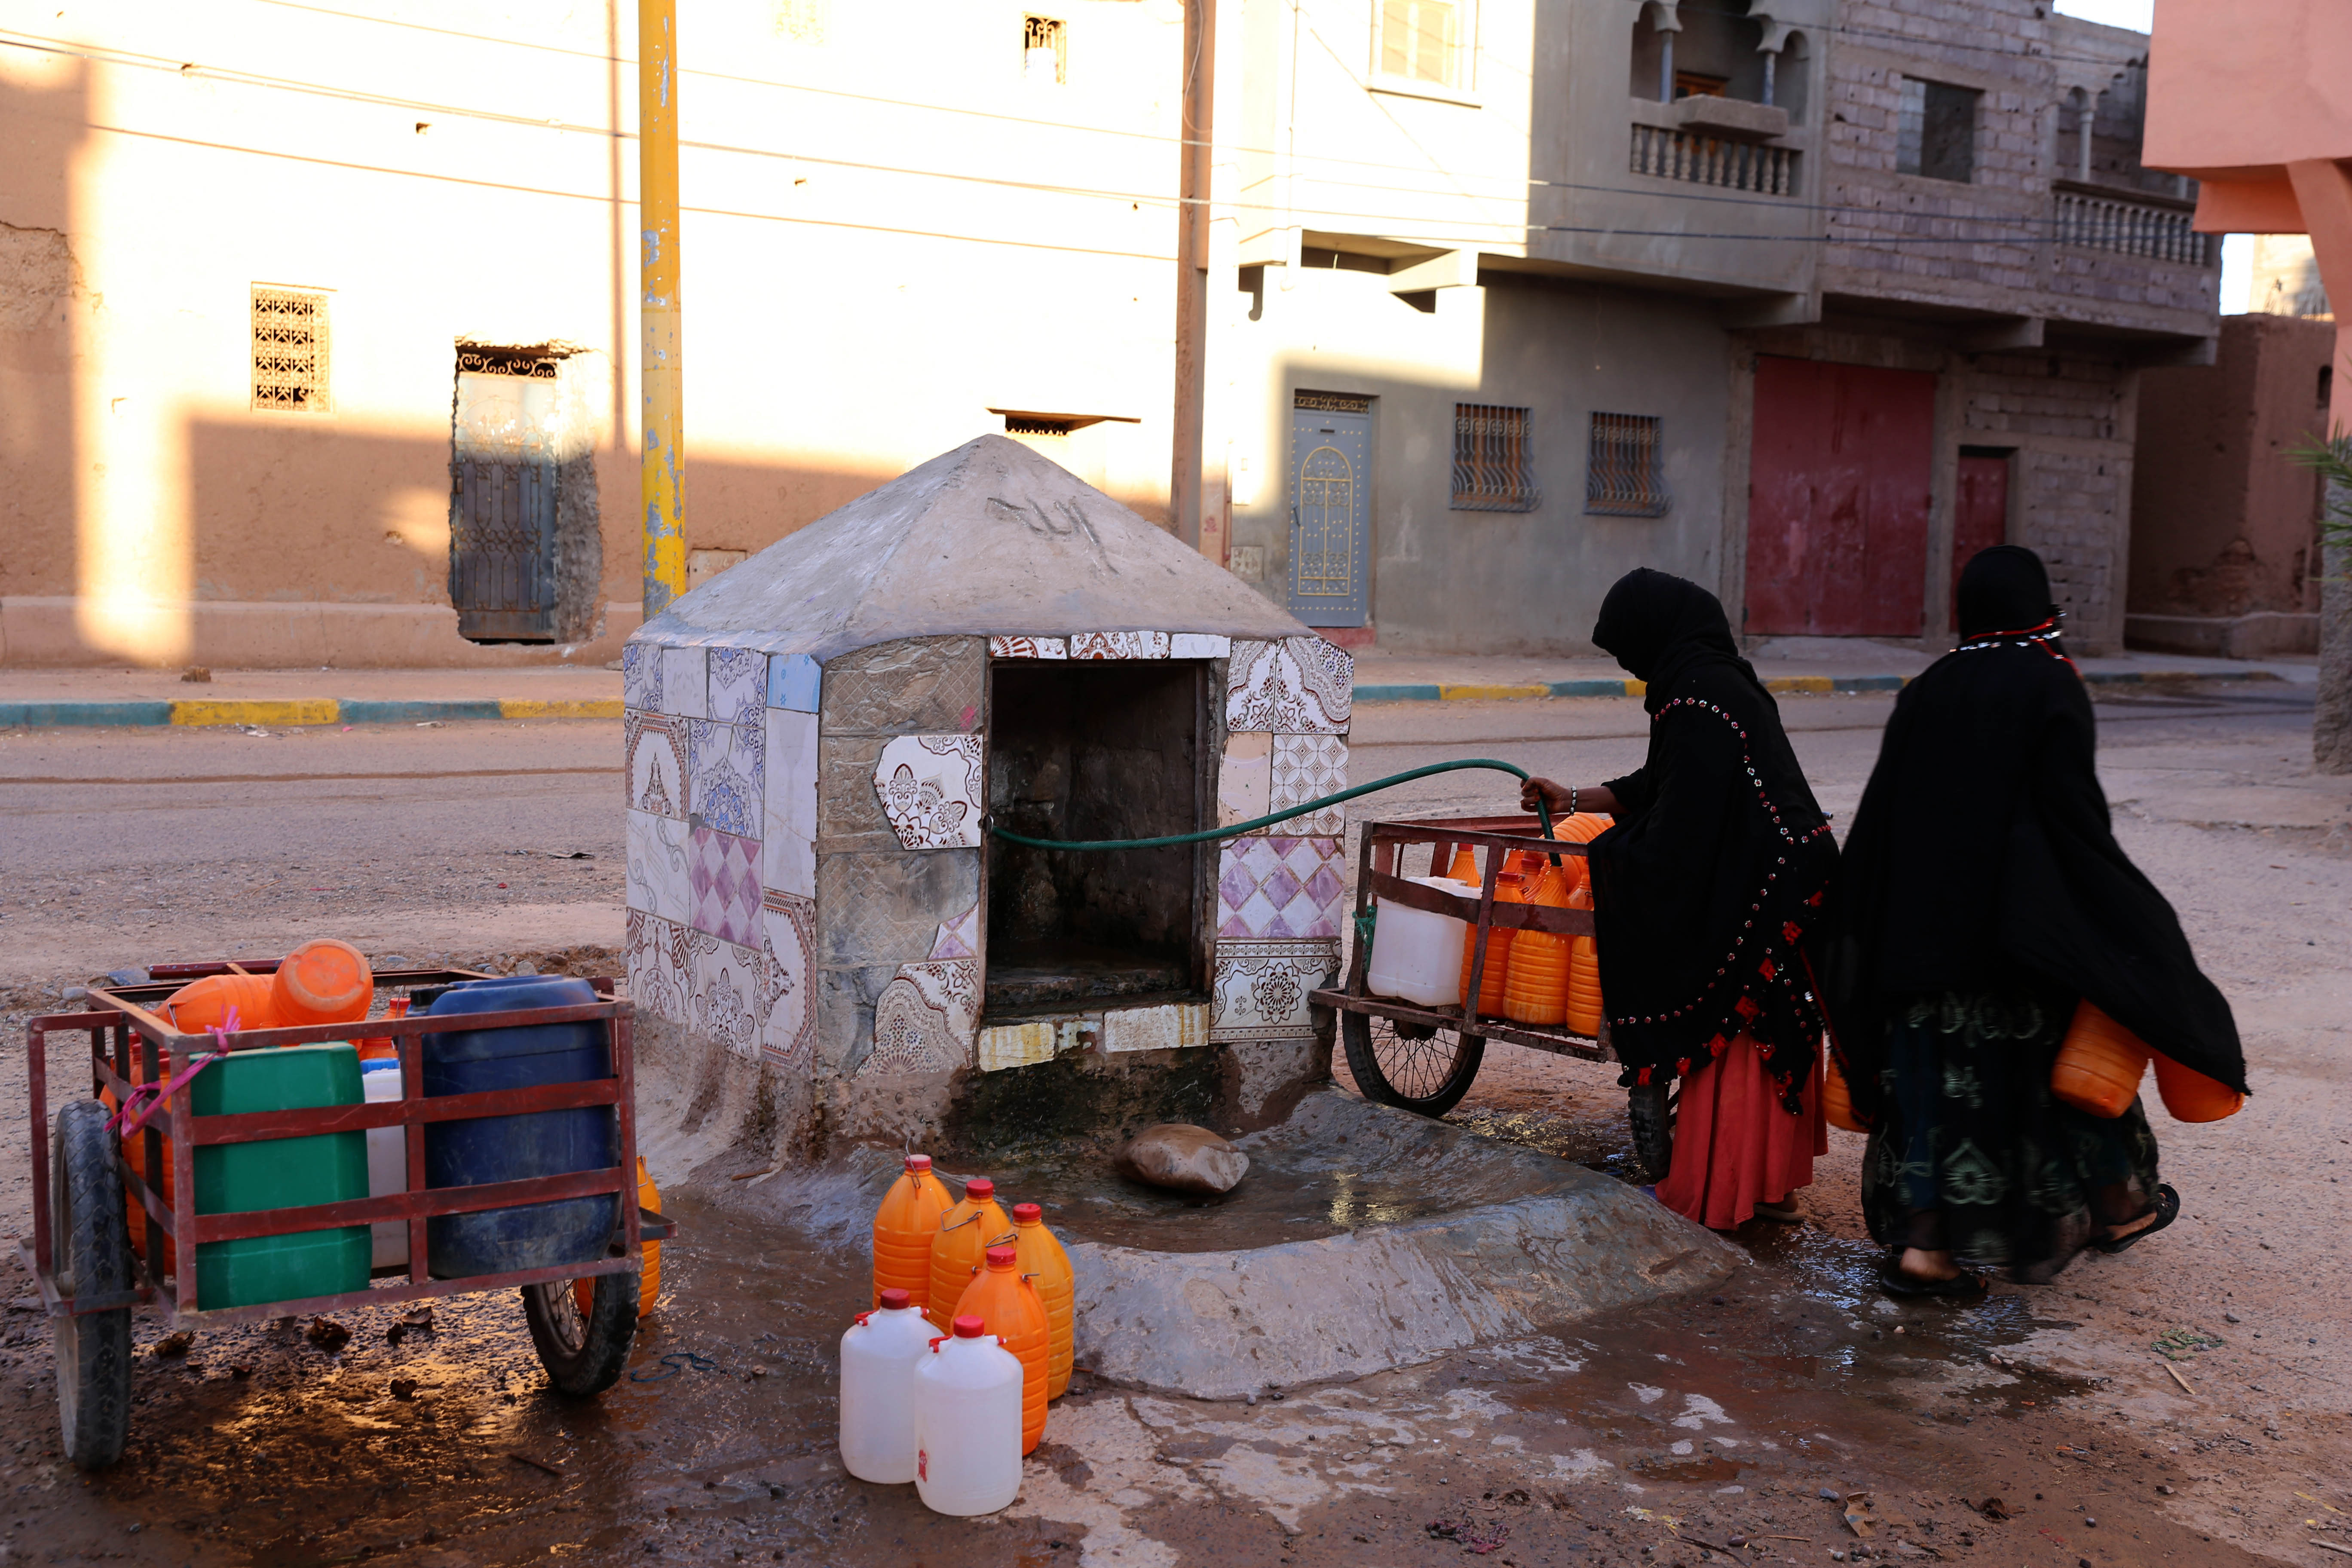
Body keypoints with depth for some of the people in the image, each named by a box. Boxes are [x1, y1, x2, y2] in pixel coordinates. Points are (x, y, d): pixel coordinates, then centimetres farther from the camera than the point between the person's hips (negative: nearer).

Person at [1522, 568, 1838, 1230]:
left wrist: (1608, 854, -4)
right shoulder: (1728, 681, 12)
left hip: (1742, 896, -10)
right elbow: (1664, 785, 21)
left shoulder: (1696, 697, -19)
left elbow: (1681, 822, -19)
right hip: (1782, 883, 10)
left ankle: (1710, 1195, 13)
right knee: (1772, 1036, 16)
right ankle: (1773, 1183, 27)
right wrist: (1573, 799, 25)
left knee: (1719, 1038, 2)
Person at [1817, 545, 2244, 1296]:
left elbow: (1882, 813, 5)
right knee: (2063, 1053, 15)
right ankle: (2115, 1205, 36)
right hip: (2024, 917, -4)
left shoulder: (1926, 691, 5)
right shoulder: (2050, 685, -8)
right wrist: (2122, 908, -5)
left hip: (1928, 921, 4)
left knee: (1937, 1073, 6)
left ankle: (1921, 1242, 0)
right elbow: (2074, 807, -14)